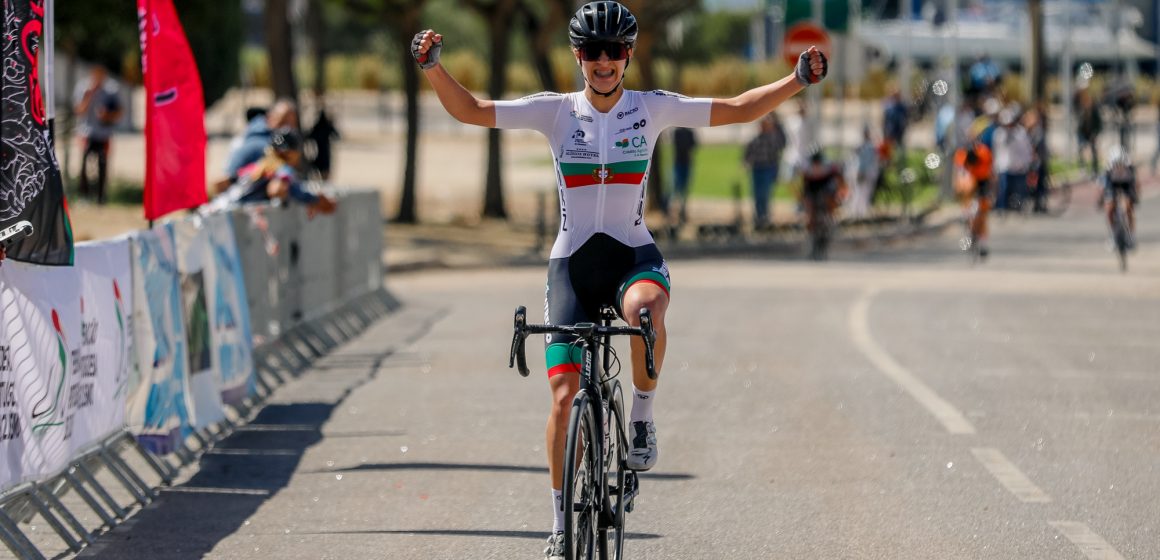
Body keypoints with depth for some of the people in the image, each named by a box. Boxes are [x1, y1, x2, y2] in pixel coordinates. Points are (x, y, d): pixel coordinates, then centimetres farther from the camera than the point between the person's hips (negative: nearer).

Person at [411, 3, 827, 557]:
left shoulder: (653, 109, 0)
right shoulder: (556, 112, -1)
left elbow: (739, 109, 2)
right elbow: (470, 110, -4)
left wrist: (797, 80, -10)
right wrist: (433, 67, -20)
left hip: (634, 255, -1)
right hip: (572, 261, 1)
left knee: (644, 309, -39)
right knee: (565, 394, -6)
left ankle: (643, 413, -13)